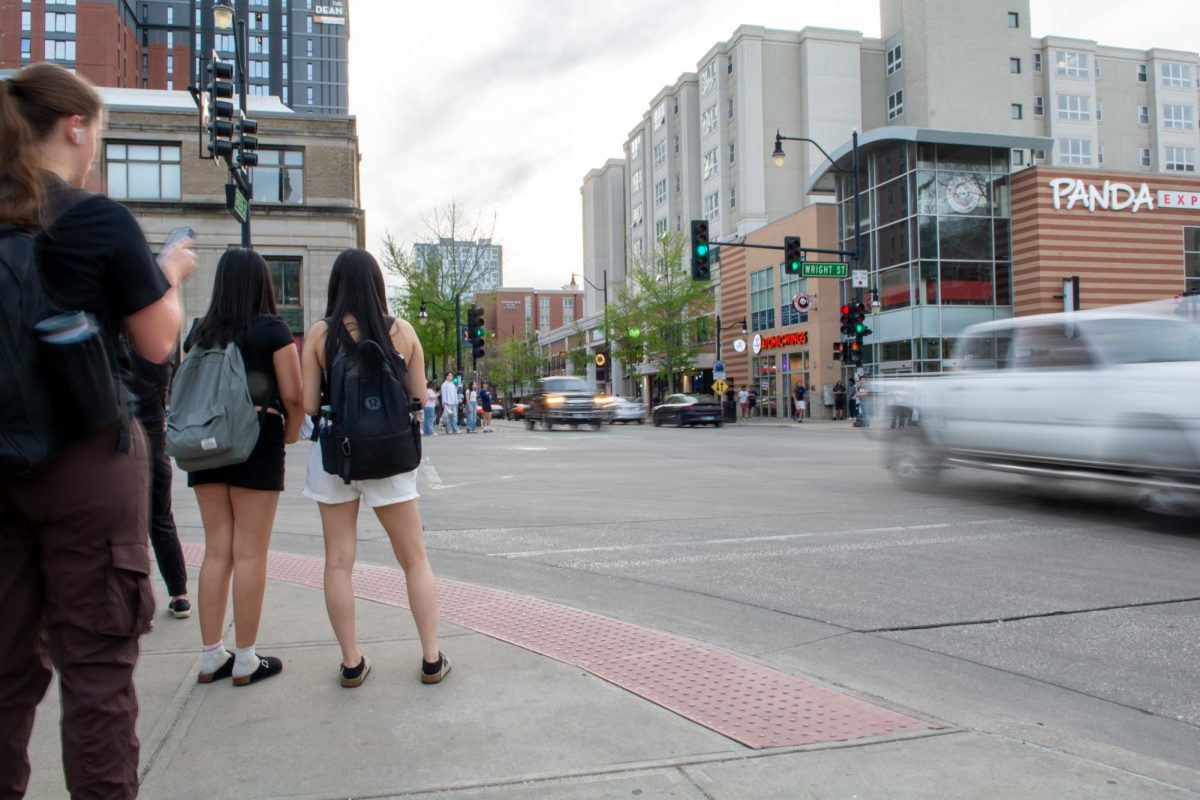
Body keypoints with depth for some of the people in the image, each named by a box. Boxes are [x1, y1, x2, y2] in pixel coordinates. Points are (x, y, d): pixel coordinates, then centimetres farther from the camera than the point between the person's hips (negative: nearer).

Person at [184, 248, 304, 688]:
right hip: (257, 443, -5)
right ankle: (246, 661, 9)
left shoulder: (200, 331, 6)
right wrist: (292, 432, 5)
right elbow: (293, 394, -10)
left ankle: (211, 657, 18)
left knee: (216, 550, 11)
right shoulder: (273, 330, -7)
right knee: (250, 554, 1)